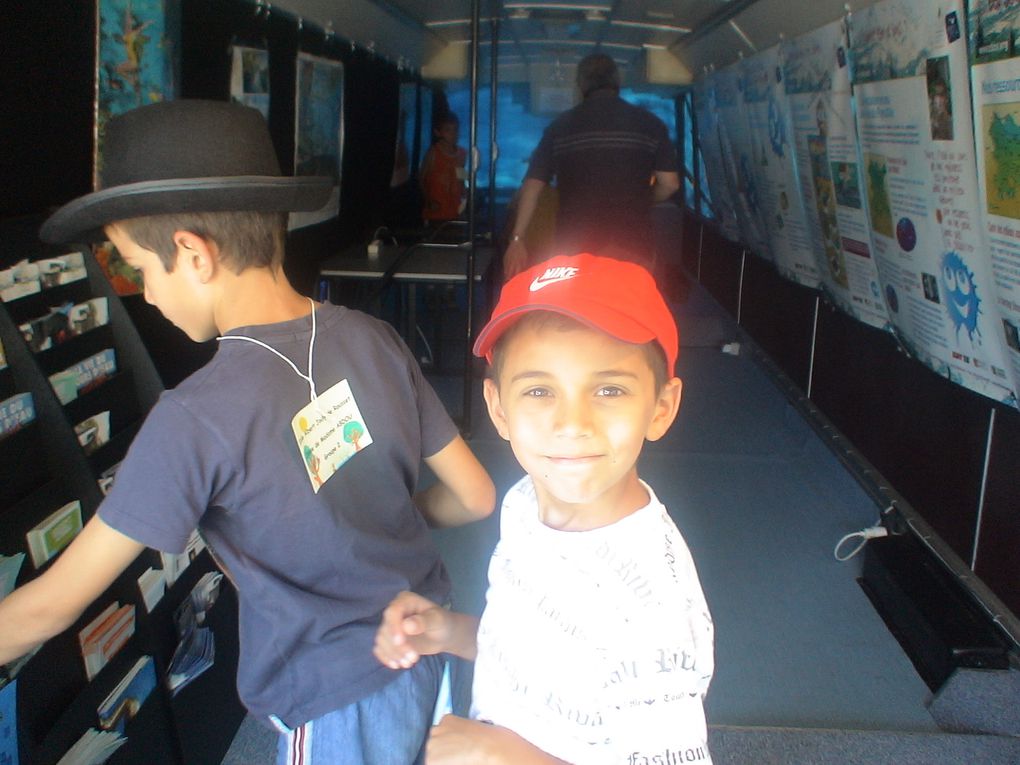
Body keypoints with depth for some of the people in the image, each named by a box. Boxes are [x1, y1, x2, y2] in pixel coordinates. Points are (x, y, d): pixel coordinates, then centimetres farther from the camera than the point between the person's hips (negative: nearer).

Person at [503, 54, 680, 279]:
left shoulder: (560, 126, 4)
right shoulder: (650, 124, 2)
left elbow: (533, 184, -1)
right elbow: (669, 183, 2)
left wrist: (517, 239, -1)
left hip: (574, 246, 1)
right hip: (632, 247, -1)